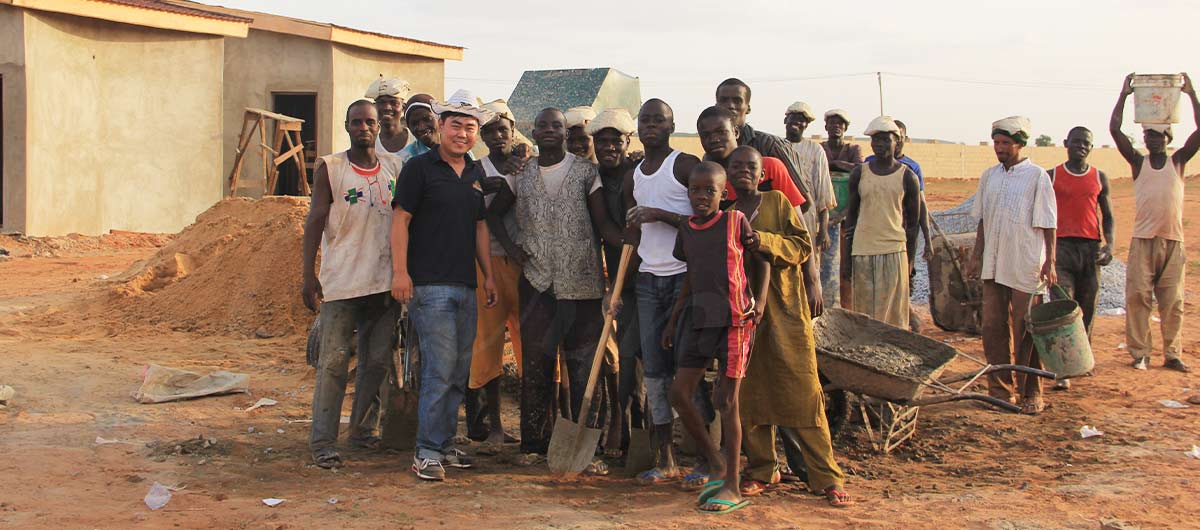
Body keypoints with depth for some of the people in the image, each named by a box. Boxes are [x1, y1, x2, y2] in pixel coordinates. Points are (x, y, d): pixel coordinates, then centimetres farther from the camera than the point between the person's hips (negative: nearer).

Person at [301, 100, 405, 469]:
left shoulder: (395, 168, 10)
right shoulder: (329, 168, -1)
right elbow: (315, 220, -4)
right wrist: (309, 274, -11)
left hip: (385, 281, 4)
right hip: (341, 281, -4)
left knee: (377, 360, 9)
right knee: (334, 360, -4)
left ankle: (360, 427, 25)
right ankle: (322, 441, 1)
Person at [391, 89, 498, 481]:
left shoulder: (476, 173, 16)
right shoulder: (420, 168, -3)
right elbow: (401, 219, -7)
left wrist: (488, 275, 19)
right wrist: (400, 271, -15)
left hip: (465, 286, 7)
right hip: (429, 284, -7)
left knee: (460, 372, 10)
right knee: (440, 368, -11)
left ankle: (445, 445, 20)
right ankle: (427, 453, -3)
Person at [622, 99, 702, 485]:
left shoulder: (686, 165, -3)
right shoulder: (632, 178, 17)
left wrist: (661, 215, -17)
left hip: (684, 276, -6)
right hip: (648, 280, 6)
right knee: (654, 369, 3)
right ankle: (664, 459, 8)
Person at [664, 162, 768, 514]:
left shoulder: (736, 221, -5)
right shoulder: (687, 230, 9)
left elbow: (761, 261, 5)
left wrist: (760, 301, -8)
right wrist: (673, 320, 19)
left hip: (734, 317, -5)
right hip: (699, 319, 5)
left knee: (727, 401, -3)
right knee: (679, 394, -1)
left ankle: (732, 487, 6)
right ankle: (716, 466, 16)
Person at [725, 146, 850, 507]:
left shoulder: (778, 202, 5)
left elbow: (803, 245, -5)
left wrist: (762, 240, -18)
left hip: (784, 310, -3)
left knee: (801, 392, -6)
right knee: (748, 394, 4)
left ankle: (826, 477, -2)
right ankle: (761, 470, 17)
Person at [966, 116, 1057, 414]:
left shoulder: (1037, 177, -5)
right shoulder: (989, 176, 10)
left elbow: (1047, 224, -5)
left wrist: (1049, 262, -10)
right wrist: (977, 256, 13)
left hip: (1026, 269, -5)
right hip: (994, 266, 5)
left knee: (1026, 333, 0)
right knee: (993, 328, 6)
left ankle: (1031, 394, 9)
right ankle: (1000, 390, 16)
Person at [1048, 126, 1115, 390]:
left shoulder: (1100, 178, 11)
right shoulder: (1052, 176, 5)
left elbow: (1107, 215, 13)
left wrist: (1109, 244, -3)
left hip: (1091, 248, 3)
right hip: (1062, 246, -3)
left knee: (1087, 308, 7)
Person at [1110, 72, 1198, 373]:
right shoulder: (1138, 162, 8)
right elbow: (1114, 130, -2)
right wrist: (1124, 96, -2)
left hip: (1173, 241, 1)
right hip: (1143, 240, -1)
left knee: (1173, 301, 3)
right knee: (1137, 297, -5)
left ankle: (1172, 354, 10)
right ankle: (1140, 353, 1)